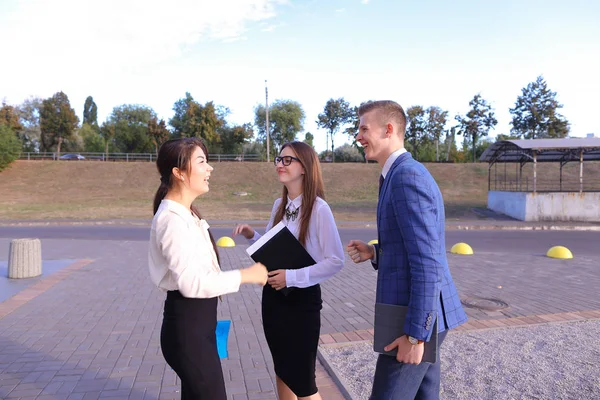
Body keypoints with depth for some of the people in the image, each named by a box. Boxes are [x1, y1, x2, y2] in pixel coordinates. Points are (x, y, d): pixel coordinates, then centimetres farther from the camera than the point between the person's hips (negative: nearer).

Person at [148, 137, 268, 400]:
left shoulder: (185, 214, 10)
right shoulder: (173, 218, -22)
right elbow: (192, 282, -28)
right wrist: (246, 275, -21)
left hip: (196, 322, 10)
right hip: (187, 327, -10)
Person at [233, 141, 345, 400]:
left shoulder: (319, 208, -18)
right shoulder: (279, 205, 4)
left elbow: (336, 261, -19)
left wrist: (292, 276, -22)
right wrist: (251, 236, -4)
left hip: (302, 298, -6)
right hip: (273, 295, 7)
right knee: (282, 372, 21)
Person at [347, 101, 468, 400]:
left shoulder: (408, 175, -19)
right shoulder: (406, 175, 14)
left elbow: (427, 261, -24)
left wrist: (415, 334, -21)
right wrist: (375, 253, 4)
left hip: (417, 318, -10)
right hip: (422, 313, 10)